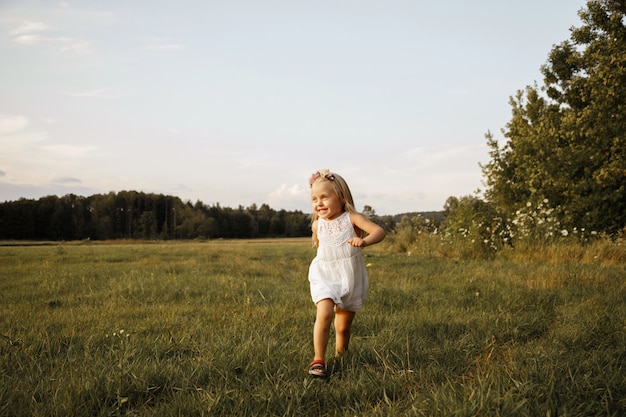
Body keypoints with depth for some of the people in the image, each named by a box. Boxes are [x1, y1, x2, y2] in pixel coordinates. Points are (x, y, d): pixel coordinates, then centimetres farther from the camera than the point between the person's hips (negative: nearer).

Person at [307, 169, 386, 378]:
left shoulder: (352, 218, -11)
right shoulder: (317, 225, 0)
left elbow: (379, 231, -25)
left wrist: (364, 241, -43)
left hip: (351, 280, -1)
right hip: (325, 278, 1)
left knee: (343, 327, 8)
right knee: (324, 314, -24)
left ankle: (340, 358, 32)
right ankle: (318, 360, -17)